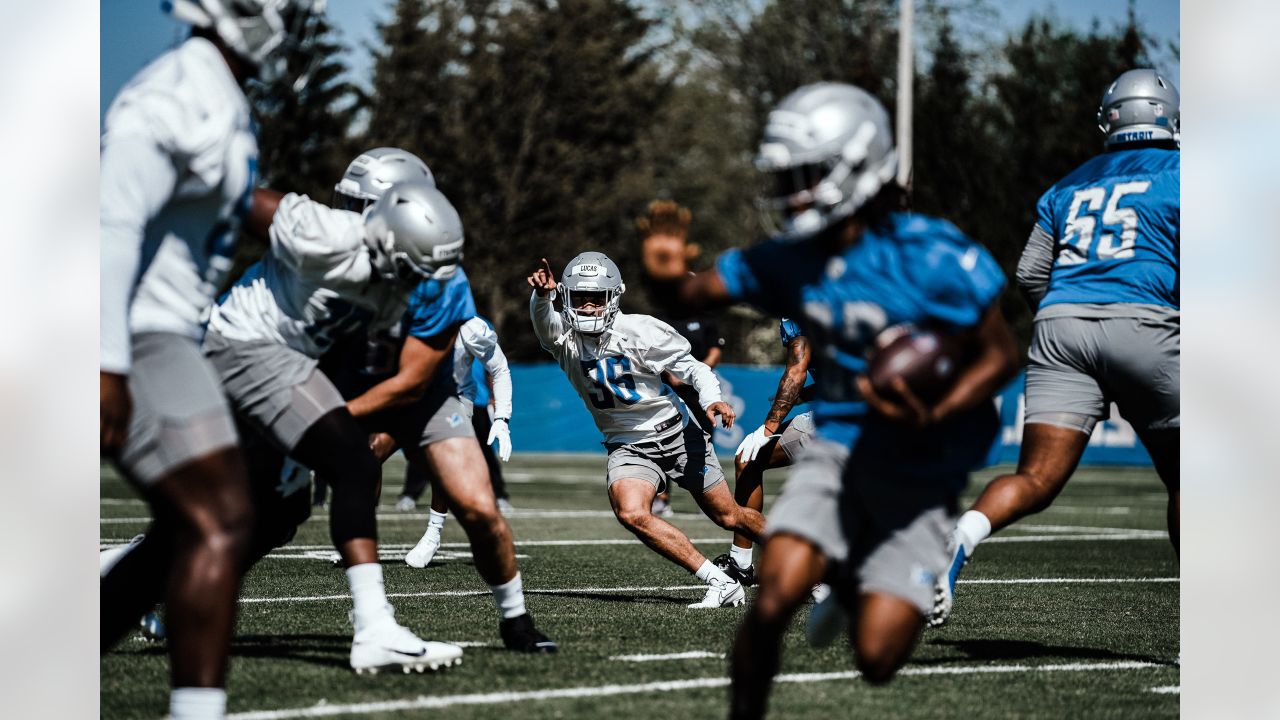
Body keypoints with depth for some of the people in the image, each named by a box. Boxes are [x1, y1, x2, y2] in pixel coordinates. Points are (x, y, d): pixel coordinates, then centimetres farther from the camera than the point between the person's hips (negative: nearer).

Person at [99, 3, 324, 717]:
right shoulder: (180, 98, -17)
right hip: (133, 345, -10)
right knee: (222, 522, -13)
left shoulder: (219, 101, 16)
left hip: (158, 339, 10)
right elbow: (109, 226, -25)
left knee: (188, 533, 13)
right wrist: (106, 368, -29)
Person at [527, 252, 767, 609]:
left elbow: (691, 367, -7)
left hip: (677, 433, -1)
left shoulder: (640, 332, -16)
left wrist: (712, 399, -25)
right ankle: (721, 583, -21)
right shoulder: (564, 338, -11)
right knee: (631, 513, -27)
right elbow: (543, 319, -34)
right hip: (628, 445, 1)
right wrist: (541, 294, -56)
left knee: (730, 517, 8)